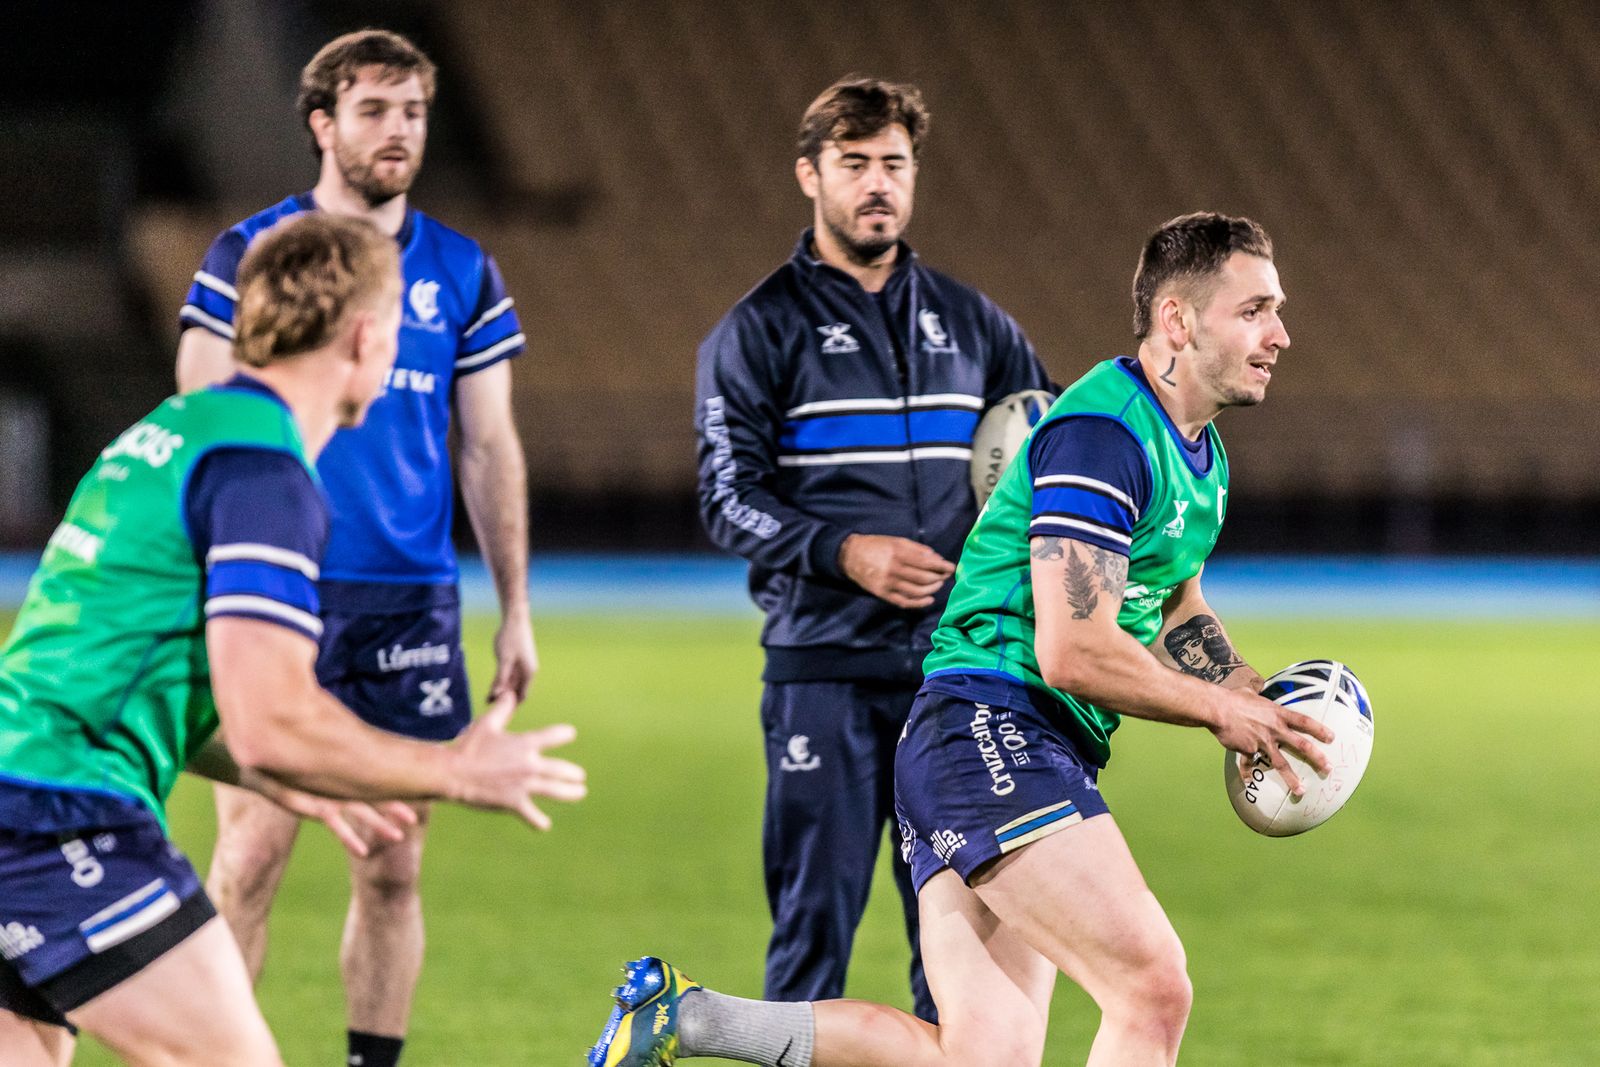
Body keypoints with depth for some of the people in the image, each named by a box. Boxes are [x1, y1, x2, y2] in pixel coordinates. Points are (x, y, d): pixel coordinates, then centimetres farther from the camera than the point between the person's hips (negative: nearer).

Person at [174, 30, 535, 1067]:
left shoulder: (465, 273, 10)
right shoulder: (246, 256, 1)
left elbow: (491, 448, 12)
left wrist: (516, 610, 8)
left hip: (413, 604, 3)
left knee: (393, 867, 4)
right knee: (252, 857, -8)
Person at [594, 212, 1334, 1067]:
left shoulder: (1201, 455, 18)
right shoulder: (1100, 433, -14)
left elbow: (1175, 614, 34)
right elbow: (1072, 651, -19)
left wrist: (1256, 703, 15)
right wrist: (1217, 709, -7)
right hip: (986, 733, -10)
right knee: (1155, 989, -22)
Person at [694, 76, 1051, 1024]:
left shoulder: (969, 322, 14)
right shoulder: (761, 329, 2)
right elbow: (729, 496, -5)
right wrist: (842, 552, -19)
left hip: (958, 663, 4)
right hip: (824, 667, -4)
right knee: (817, 913, -4)